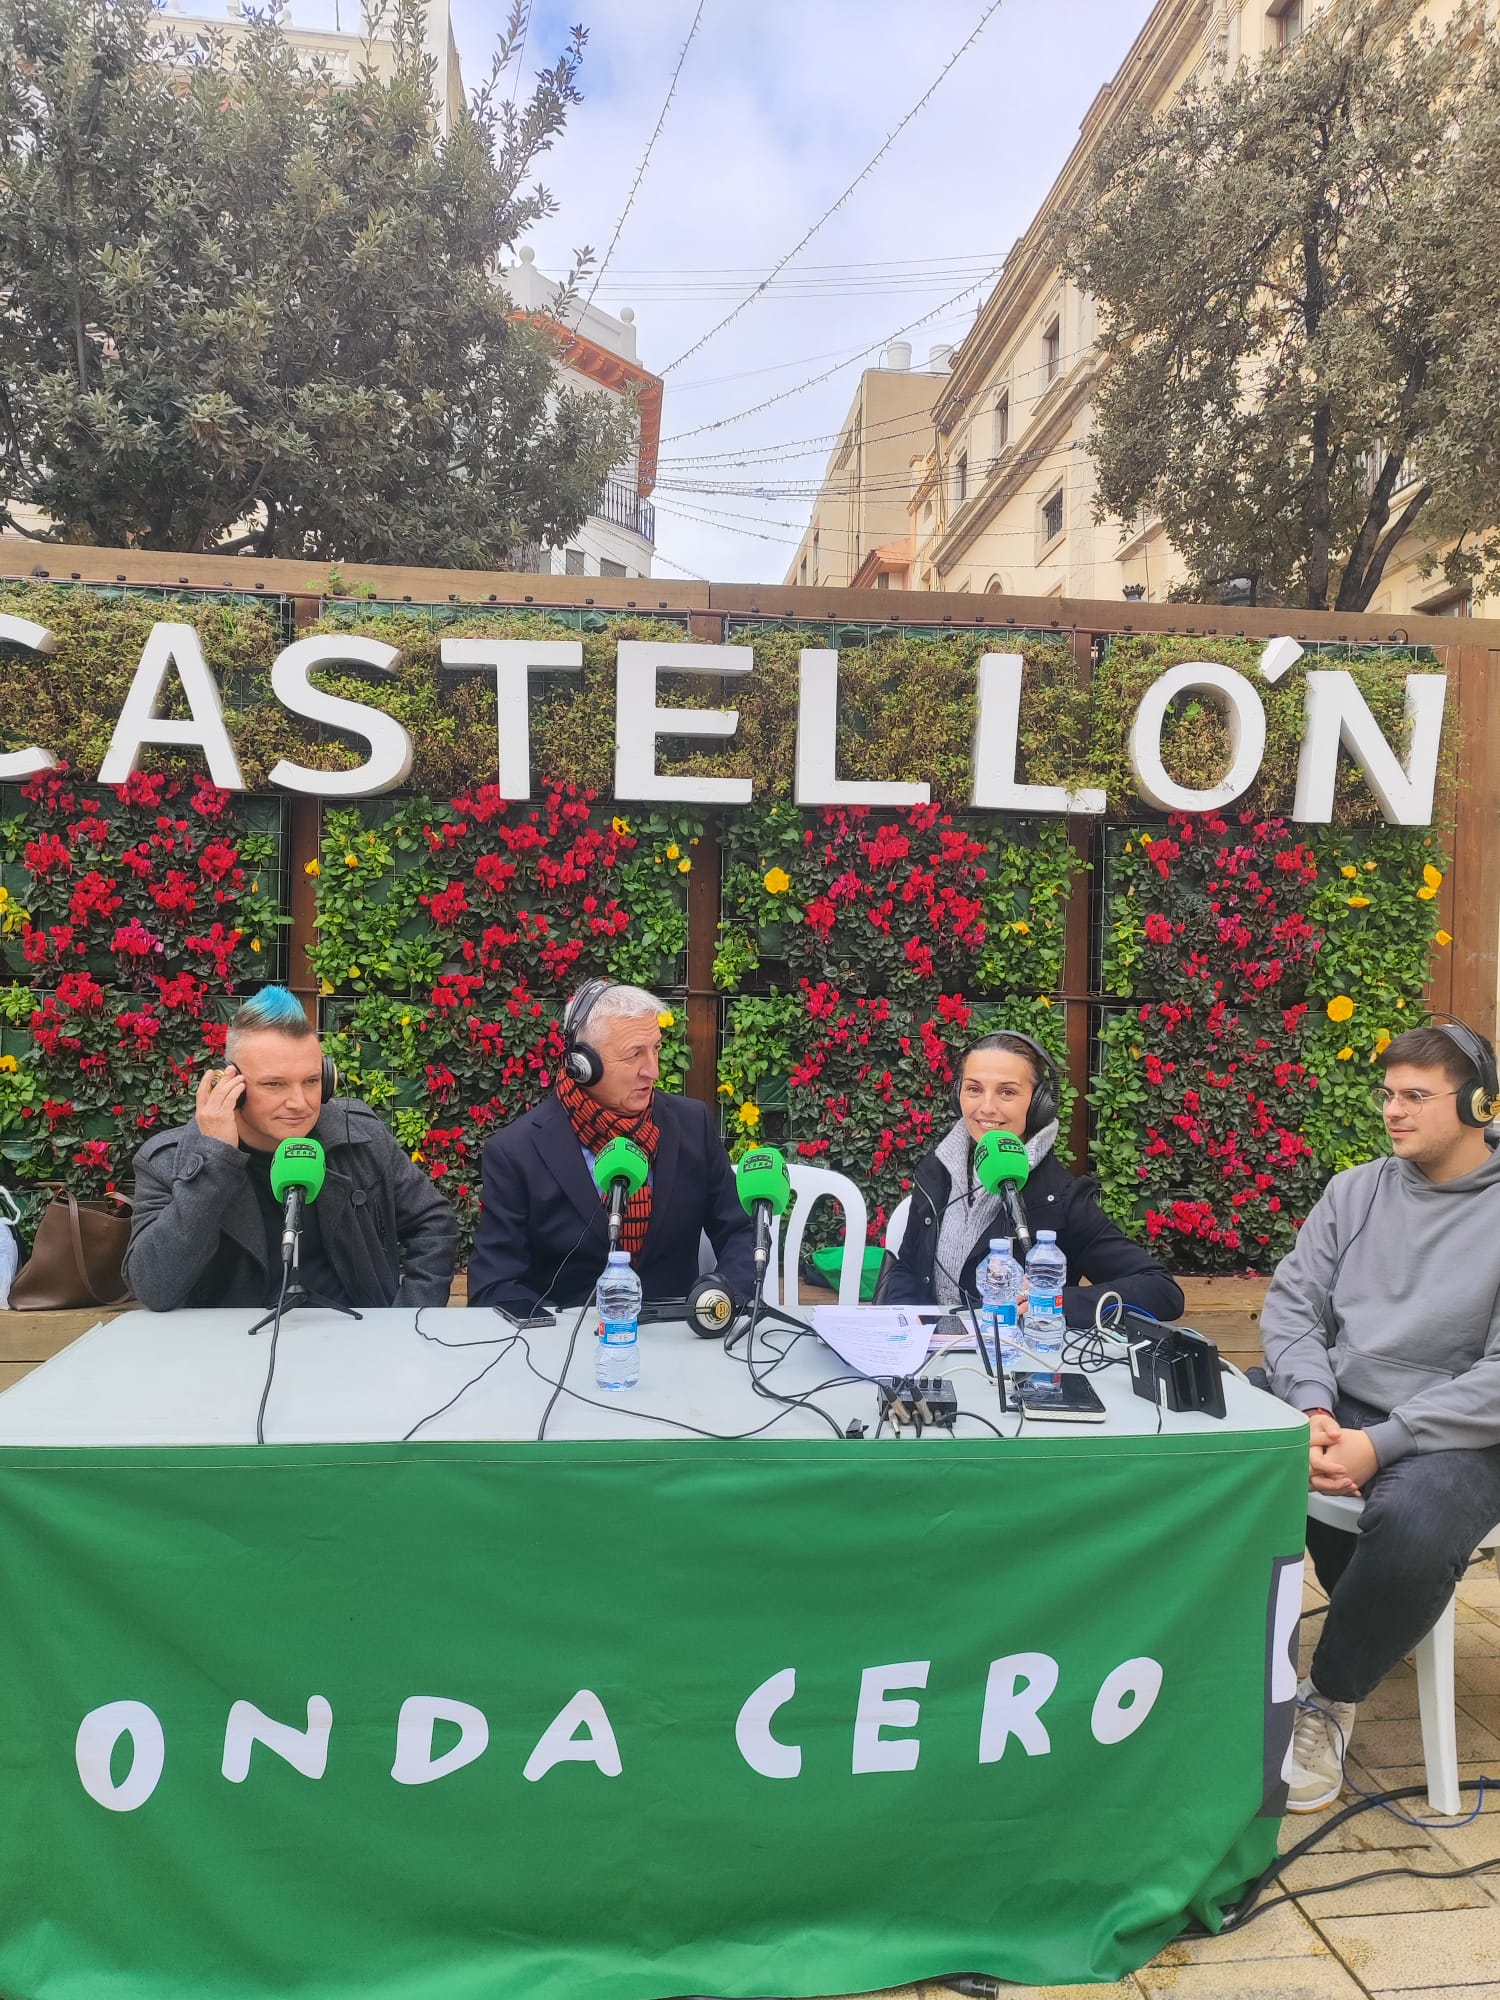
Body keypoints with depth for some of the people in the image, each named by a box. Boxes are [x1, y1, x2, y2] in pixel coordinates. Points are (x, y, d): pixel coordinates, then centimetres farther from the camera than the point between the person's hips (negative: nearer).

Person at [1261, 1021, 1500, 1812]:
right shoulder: (1355, 1190, 7)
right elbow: (1292, 1302, 3)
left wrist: (1381, 1443, -22)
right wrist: (1314, 1410, -15)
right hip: (1338, 1401, 6)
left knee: (1411, 1529, -36)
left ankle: (1331, 1698, -5)